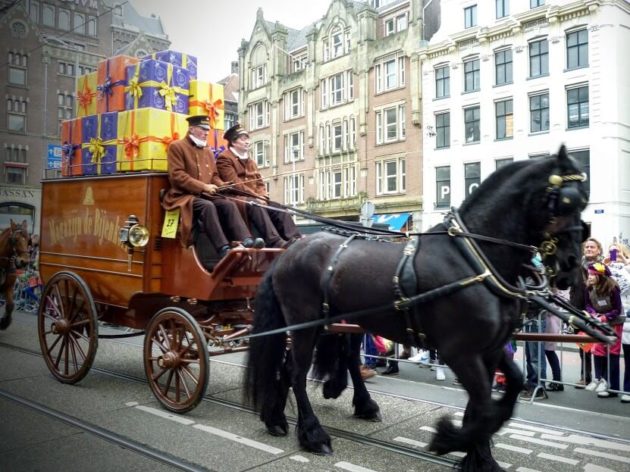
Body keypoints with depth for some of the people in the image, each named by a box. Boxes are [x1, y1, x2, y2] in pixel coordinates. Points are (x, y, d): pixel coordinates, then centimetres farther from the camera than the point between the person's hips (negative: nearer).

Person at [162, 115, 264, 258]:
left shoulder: (207, 151, 22)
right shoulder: (176, 146, -1)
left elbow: (214, 176, 23)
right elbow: (177, 175, -12)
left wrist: (223, 185, -2)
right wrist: (203, 187, -19)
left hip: (206, 195, 6)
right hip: (185, 196, -6)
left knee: (229, 205, -22)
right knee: (208, 206, -36)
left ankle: (246, 240, -37)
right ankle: (224, 249, -44)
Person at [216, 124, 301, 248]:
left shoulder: (250, 161, 25)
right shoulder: (224, 158, -2)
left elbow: (259, 182, 18)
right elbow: (234, 183, -13)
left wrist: (262, 196, -5)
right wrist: (256, 196, -17)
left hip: (255, 199, 8)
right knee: (256, 206, -36)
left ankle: (295, 239, -27)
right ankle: (276, 242, -48)